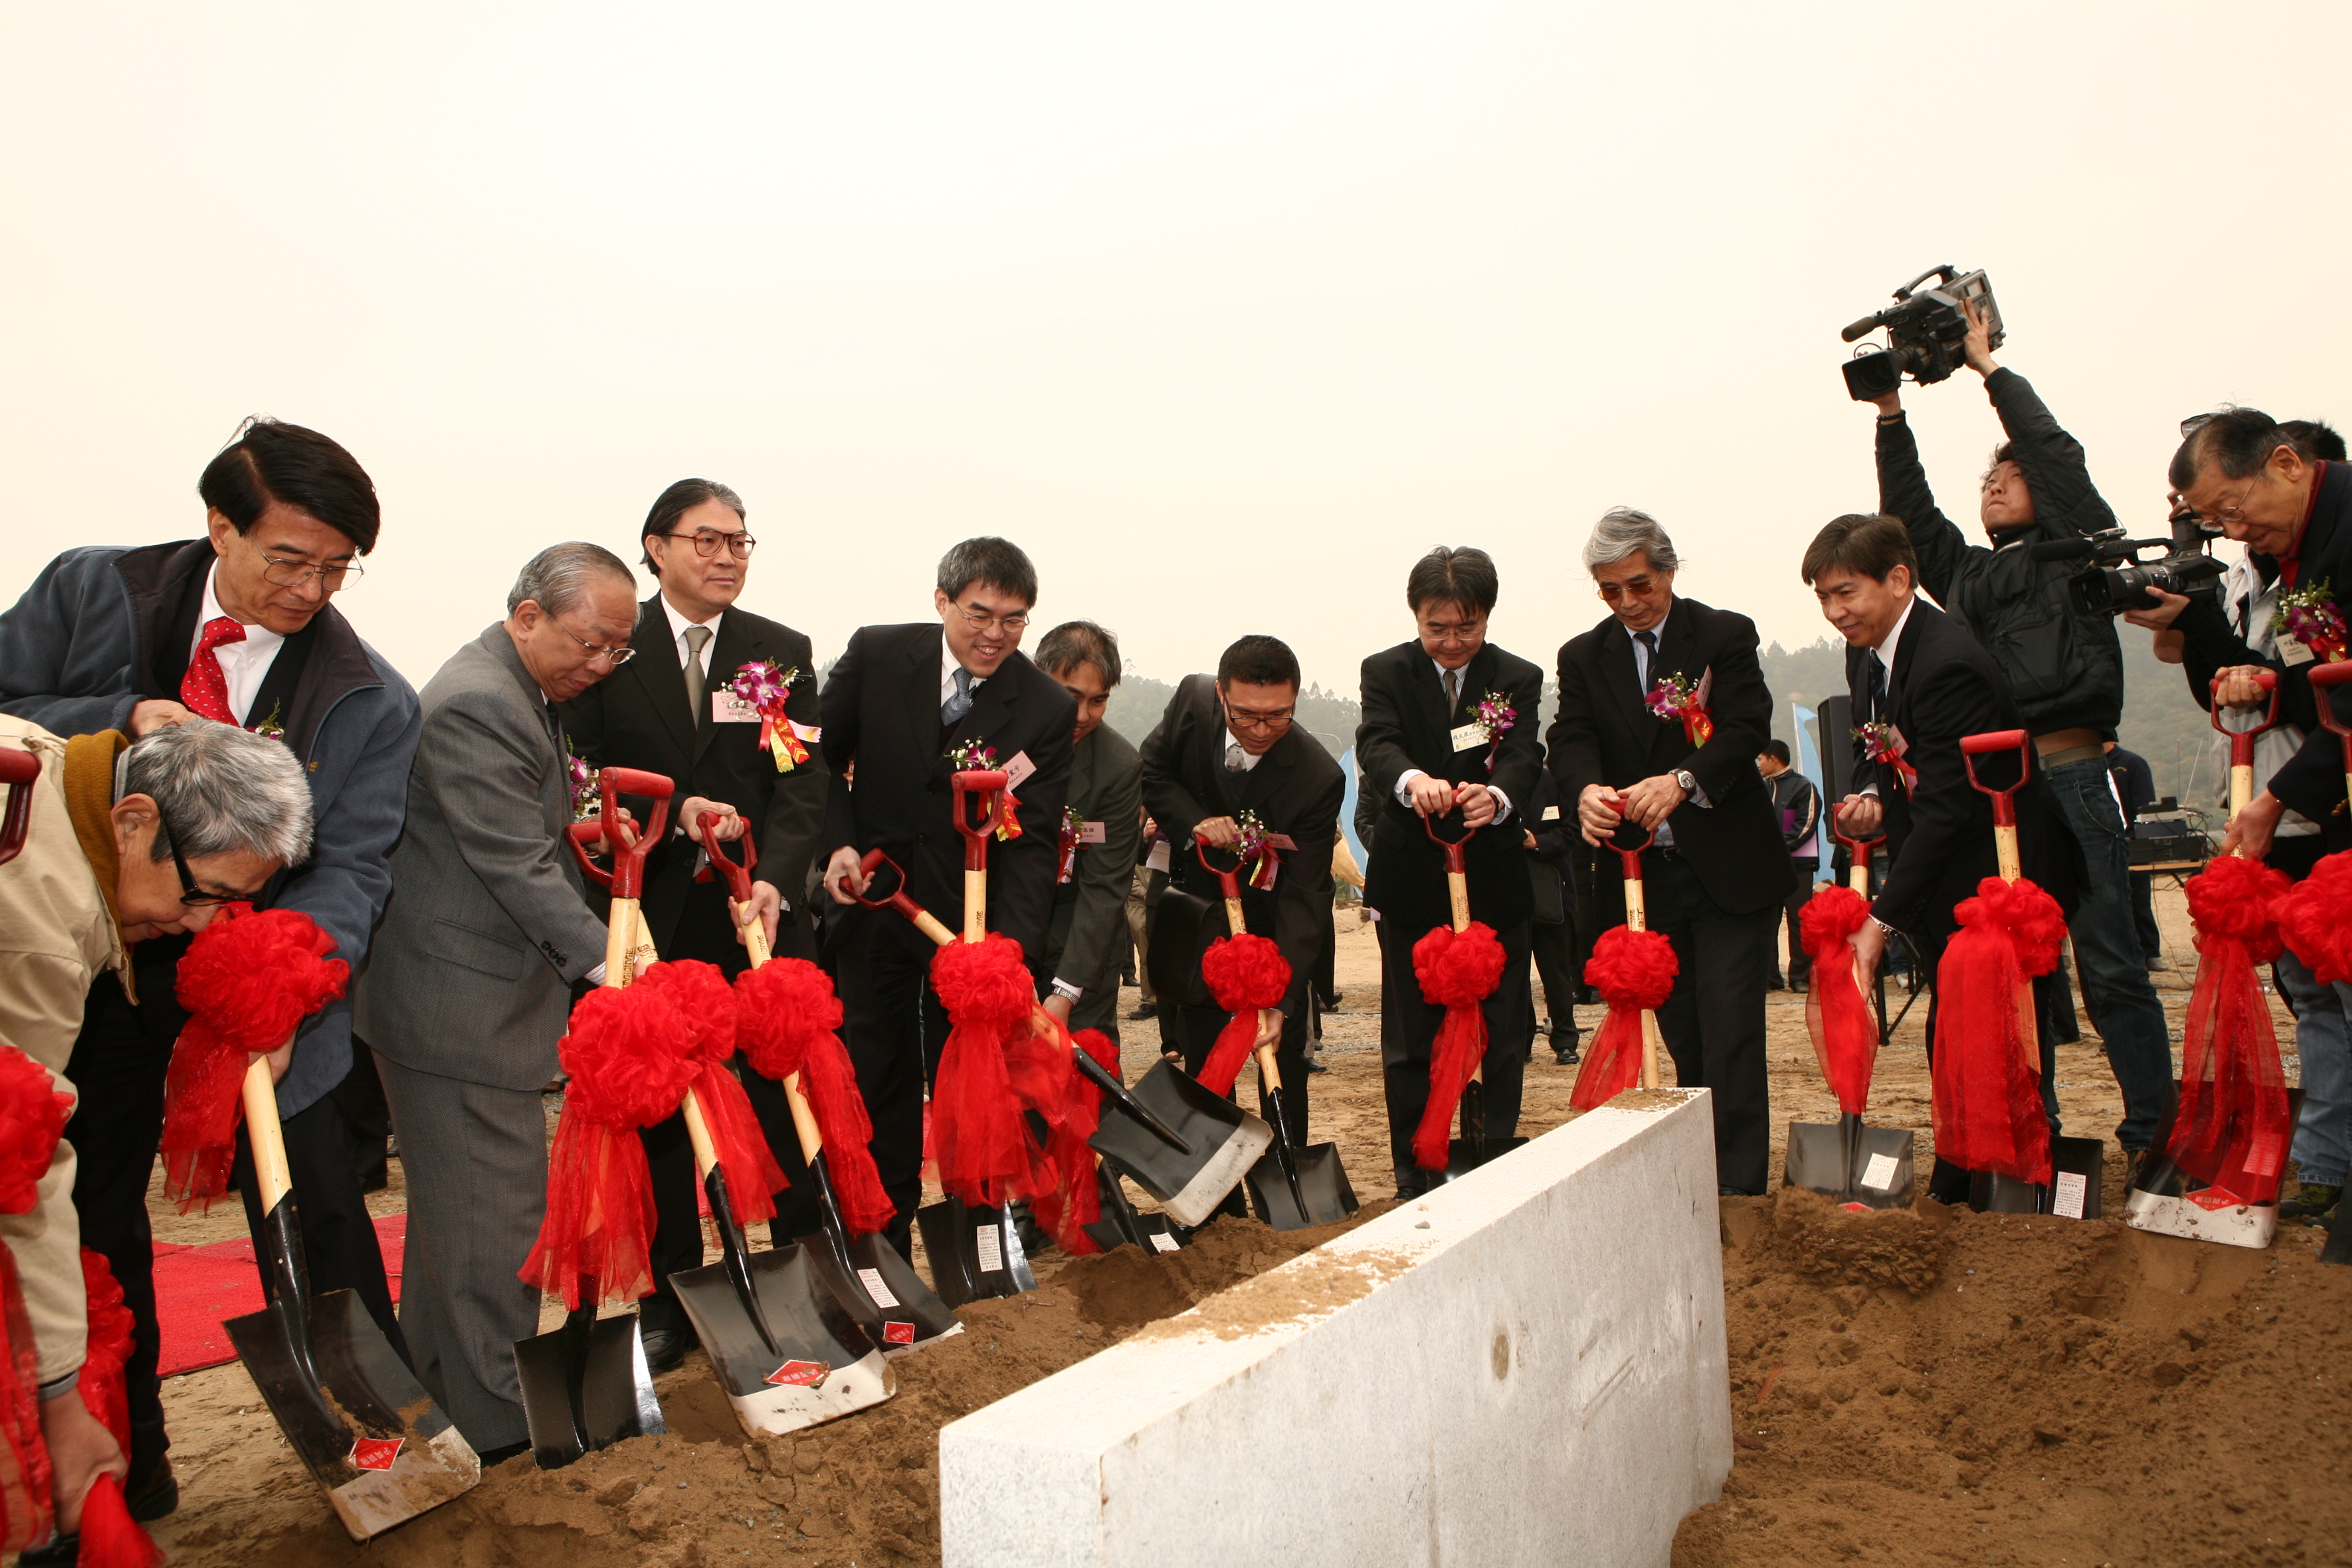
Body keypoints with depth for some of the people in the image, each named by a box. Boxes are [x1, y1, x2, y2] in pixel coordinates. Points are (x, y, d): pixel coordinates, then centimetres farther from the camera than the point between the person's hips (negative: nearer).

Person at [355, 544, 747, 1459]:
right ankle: (501, 1425, 12)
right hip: (462, 1009, -11)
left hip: (473, 997, 11)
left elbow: (555, 824, 20)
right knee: (496, 1212, -1)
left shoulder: (528, 696, 14)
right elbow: (520, 868, -26)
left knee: (459, 1203, 21)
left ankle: (440, 1385, 37)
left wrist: (668, 815, 6)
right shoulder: (476, 704, -21)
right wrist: (607, 960, -27)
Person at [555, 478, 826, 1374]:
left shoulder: (783, 653, 5)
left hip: (761, 913, 1)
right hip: (653, 920, 0)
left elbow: (802, 781, -3)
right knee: (658, 1111, 8)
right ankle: (671, 1296, 22)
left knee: (785, 1096, 8)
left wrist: (774, 877, -19)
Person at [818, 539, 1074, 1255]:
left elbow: (1034, 841, -15)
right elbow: (822, 756, 6)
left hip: (971, 919, -2)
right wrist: (839, 843, -9)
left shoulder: (1047, 708, -11)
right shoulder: (874, 654, -6)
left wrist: (1015, 947, -27)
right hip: (871, 903, 2)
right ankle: (883, 1240, 27)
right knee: (878, 1084, 12)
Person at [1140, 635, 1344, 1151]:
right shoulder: (1192, 700, -20)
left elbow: (1305, 896, -30)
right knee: (1200, 1048, 8)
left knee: (1283, 1051, 2)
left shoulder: (1319, 777, -30)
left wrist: (1280, 1001, -38)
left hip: (1269, 918, -3)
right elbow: (1152, 773, -3)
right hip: (1196, 903, 3)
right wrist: (1195, 823, -24)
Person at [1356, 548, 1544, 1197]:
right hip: (1410, 881, 0)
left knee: (1500, 1031, 5)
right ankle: (1415, 1175, 18)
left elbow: (1524, 759, -14)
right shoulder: (1386, 672, 0)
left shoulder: (1519, 678, 2)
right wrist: (1413, 780, -42)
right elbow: (1376, 744, -18)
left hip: (1495, 880, 1)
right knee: (1411, 1033, 6)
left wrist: (1497, 795, -39)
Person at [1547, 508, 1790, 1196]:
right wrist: (1587, 791, -29)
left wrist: (1682, 781, -33)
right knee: (1682, 1035, 9)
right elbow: (1571, 743, -6)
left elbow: (1747, 727, -14)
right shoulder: (1583, 657, 9)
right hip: (1640, 876, 3)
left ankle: (1739, 1183, -2)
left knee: (1730, 1029, -8)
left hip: (1728, 870, -3)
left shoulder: (1726, 636, 0)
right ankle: (1693, 1181, 18)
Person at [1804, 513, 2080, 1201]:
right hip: (1942, 878, 9)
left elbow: (1945, 808, -30)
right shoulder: (1865, 652, 2)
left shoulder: (1948, 665, -27)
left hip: (2005, 875, -9)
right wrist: (1872, 797, -10)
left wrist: (1882, 918, -32)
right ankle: (1956, 1188, 26)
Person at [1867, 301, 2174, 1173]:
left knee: (2108, 962, -5)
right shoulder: (1968, 574, 21)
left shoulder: (2076, 552, 8)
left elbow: (2056, 455, 0)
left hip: (2070, 777, -5)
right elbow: (1909, 515, 16)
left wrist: (1989, 365, 5)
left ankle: (2154, 1129, 3)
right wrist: (1892, 414, 10)